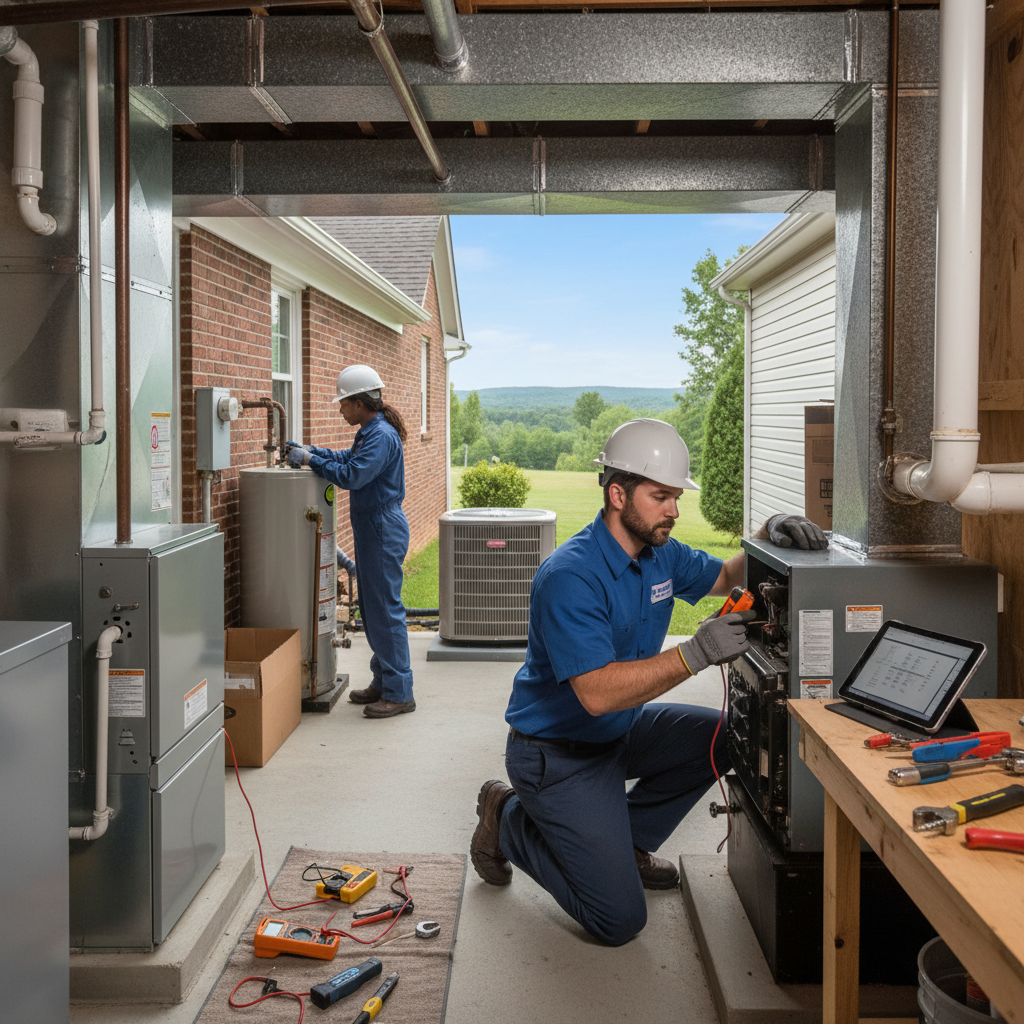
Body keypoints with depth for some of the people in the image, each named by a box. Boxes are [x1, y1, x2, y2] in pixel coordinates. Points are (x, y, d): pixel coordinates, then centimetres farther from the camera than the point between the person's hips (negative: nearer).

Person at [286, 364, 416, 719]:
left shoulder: (382, 436, -19)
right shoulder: (370, 432, 13)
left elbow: (352, 475, -23)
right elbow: (349, 458, 25)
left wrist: (311, 460, -14)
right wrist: (312, 451, 14)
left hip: (383, 529, -11)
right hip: (371, 527, 11)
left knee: (385, 609, -6)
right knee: (371, 607, 16)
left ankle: (399, 693, 1)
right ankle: (383, 682, 26)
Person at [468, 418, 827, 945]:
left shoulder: (661, 554, -1)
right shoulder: (570, 578, -29)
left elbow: (726, 577, 12)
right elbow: (597, 693, -35)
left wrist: (768, 534, -9)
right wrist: (695, 654, -41)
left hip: (621, 730, 9)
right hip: (559, 753, -9)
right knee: (620, 920, -10)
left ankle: (623, 841, 12)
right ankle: (510, 822, 11)